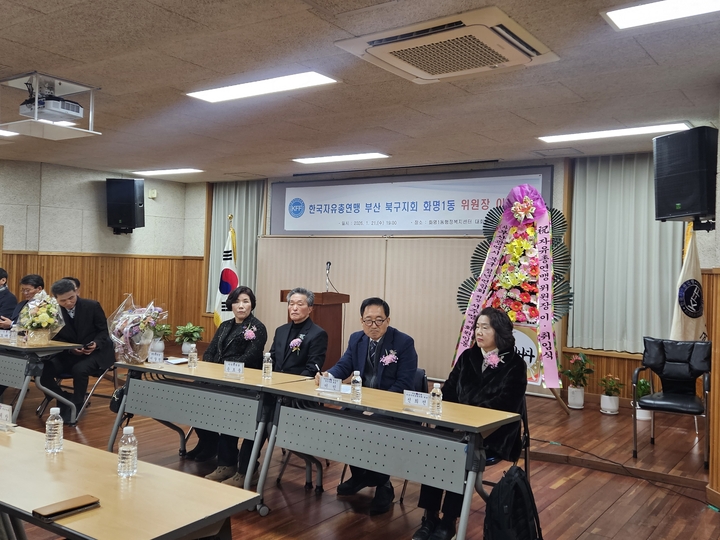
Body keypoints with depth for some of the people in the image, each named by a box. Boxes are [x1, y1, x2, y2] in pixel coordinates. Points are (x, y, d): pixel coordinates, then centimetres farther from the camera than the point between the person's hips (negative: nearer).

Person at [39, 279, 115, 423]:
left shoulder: (92, 306, -7)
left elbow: (104, 331, -2)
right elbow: (56, 340, 1)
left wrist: (96, 343, -23)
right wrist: (70, 349, -19)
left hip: (96, 352, -4)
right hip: (69, 354, 4)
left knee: (79, 369, -34)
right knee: (43, 371, -18)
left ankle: (75, 407, -10)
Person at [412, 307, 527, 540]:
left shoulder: (515, 364, -3)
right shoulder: (467, 357, 13)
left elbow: (505, 407, -13)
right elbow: (449, 392, 10)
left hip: (493, 434, -4)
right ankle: (430, 517, -19)